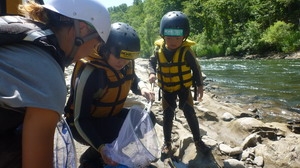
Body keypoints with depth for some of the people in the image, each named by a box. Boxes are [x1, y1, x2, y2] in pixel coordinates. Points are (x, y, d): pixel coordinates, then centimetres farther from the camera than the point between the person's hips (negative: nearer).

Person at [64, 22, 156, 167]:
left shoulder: (126, 63, -11)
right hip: (83, 124, -7)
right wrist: (101, 147, -39)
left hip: (110, 116, 7)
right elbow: (80, 119, -28)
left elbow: (133, 81, 11)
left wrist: (142, 88, -14)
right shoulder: (90, 72, -31)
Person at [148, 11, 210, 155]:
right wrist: (152, 73, -14)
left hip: (183, 88, -2)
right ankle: (167, 142, 23)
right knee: (168, 116, 8)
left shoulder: (185, 51, -19)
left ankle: (198, 141, 19)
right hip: (167, 89, 2)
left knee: (190, 114, 2)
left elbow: (196, 68, -8)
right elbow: (152, 62, 6)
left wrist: (200, 85, -7)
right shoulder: (159, 49, -12)